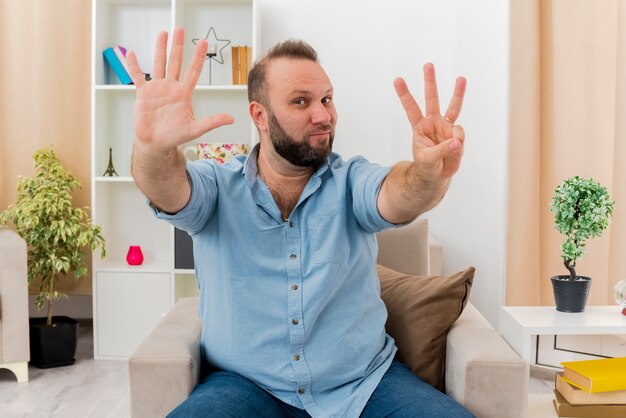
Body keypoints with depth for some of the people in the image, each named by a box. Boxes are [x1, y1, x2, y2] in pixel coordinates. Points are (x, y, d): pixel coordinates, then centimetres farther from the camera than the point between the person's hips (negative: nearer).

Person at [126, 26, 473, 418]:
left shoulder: (351, 181, -1)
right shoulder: (218, 186, -2)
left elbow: (397, 195, -21)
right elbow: (169, 189, -22)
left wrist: (429, 174, -46)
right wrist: (154, 149, -47)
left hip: (364, 380, 1)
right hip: (246, 384, 0)